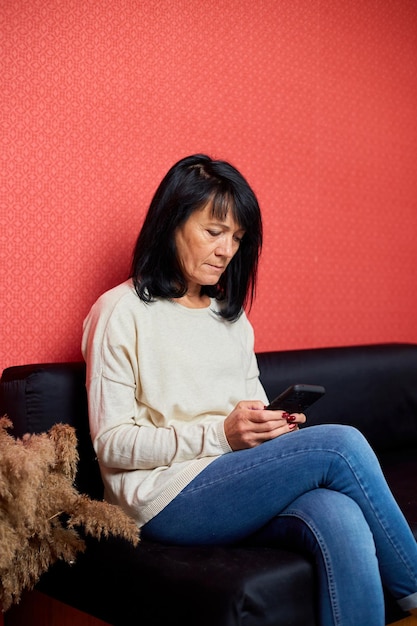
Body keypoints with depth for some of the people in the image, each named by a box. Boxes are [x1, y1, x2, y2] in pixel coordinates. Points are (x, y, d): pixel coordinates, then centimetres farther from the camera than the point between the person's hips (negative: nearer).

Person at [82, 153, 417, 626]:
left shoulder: (232, 315, 20)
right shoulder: (122, 312, -2)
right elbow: (111, 444, -6)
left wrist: (277, 424, -2)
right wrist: (220, 435, -16)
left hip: (242, 485, 6)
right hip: (166, 497, -6)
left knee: (341, 519, -30)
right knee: (341, 444, -24)